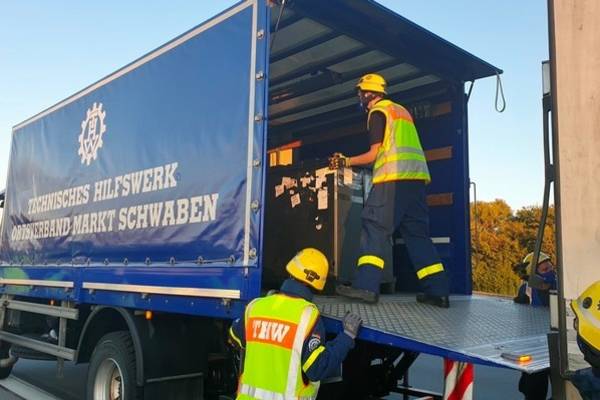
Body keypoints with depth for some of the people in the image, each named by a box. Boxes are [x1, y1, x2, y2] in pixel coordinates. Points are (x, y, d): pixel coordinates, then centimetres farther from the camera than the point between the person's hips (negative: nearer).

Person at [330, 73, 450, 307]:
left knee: (375, 228, -8)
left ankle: (366, 286, -18)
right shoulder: (401, 111, 28)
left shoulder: (378, 112, 3)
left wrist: (346, 162, 6)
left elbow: (374, 153, -3)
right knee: (417, 233, 7)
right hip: (417, 176, 8)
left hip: (394, 178, -8)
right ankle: (438, 291, 3)